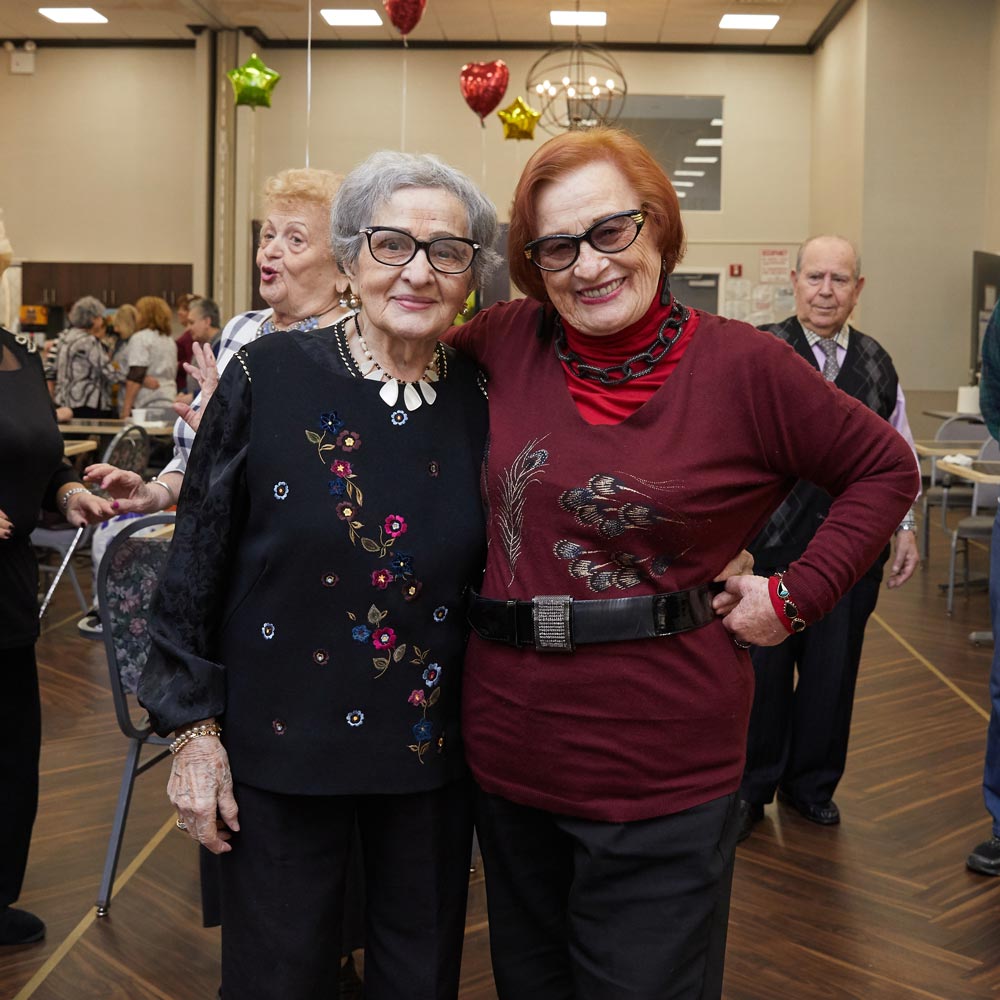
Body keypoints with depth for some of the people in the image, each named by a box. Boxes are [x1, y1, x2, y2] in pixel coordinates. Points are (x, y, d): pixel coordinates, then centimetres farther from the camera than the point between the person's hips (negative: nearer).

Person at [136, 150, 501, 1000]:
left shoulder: (483, 401, -2)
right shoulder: (268, 377, -10)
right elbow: (196, 562, -6)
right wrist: (194, 728, -6)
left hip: (432, 750, 3)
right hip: (281, 746, -2)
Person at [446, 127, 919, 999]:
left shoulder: (740, 365, -10)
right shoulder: (511, 342, 0)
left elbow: (884, 469, 2)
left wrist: (798, 596, -5)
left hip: (662, 777, -4)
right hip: (508, 753, 4)